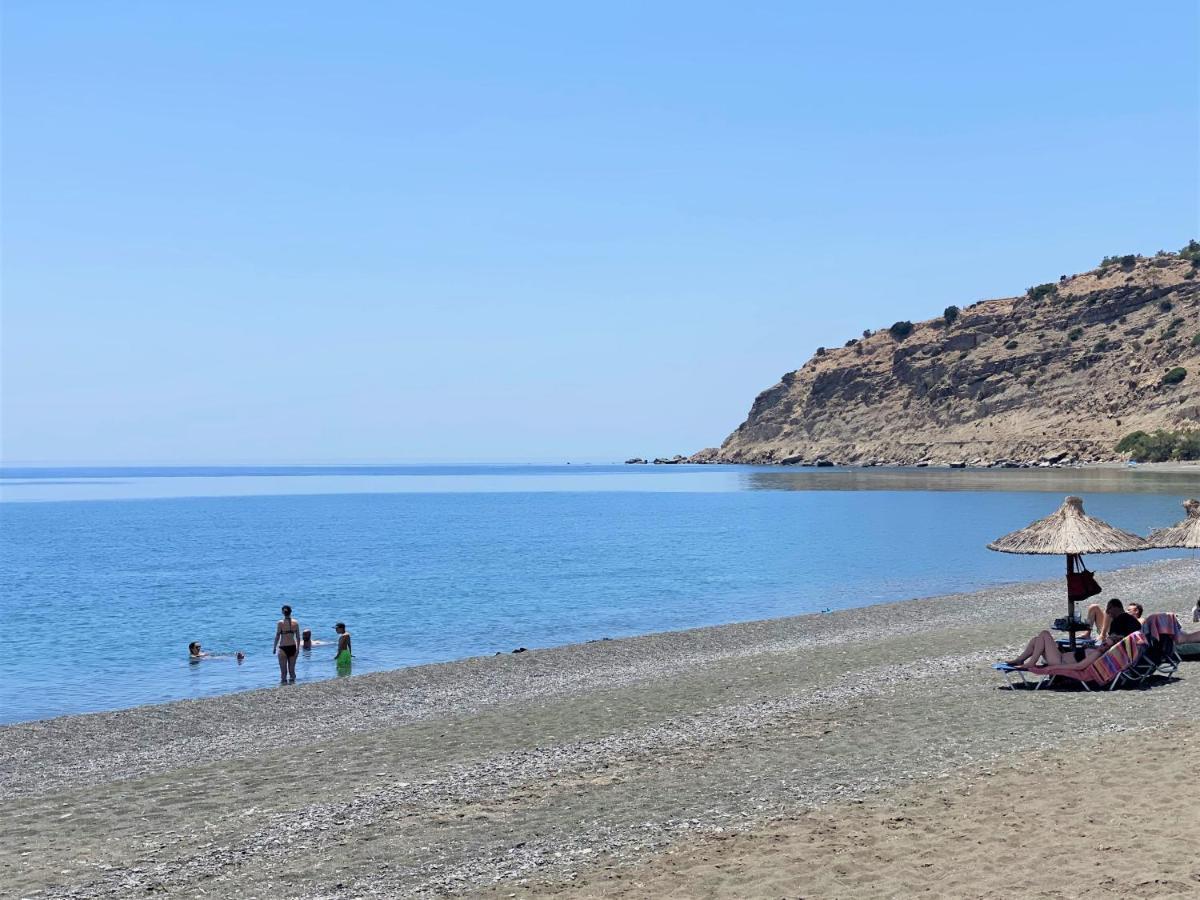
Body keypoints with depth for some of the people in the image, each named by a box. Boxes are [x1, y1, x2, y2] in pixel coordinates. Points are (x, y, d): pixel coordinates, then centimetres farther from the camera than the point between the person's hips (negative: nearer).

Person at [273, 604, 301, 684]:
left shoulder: (280, 623, -10)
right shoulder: (295, 623, 0)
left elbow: (277, 637, -9)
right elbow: (298, 637, 3)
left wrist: (274, 648, 1)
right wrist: (298, 648, 13)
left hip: (283, 648, -3)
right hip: (293, 647, 3)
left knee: (283, 670, 5)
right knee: (292, 669, 13)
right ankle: (292, 682, 15)